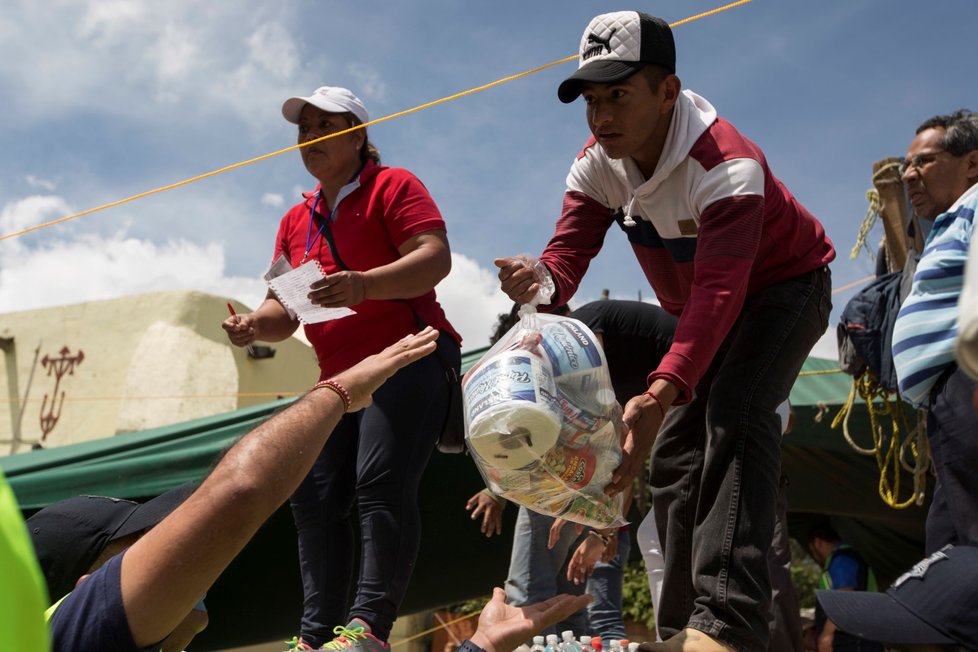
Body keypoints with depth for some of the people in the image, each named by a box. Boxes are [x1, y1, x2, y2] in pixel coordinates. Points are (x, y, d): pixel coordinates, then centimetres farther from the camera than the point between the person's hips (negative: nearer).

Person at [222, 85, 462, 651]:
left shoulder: (393, 186, 1)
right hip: (340, 377, 7)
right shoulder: (296, 221, 21)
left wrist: (364, 286, -29)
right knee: (315, 499, -1)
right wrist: (255, 325, -5)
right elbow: (285, 310, 19)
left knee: (381, 486, -21)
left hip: (409, 360, -7)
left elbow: (437, 258, -14)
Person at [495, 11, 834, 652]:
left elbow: (720, 293, -45)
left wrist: (659, 395, -58)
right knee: (676, 446, 3)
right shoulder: (596, 166, -14)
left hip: (783, 287, -7)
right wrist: (540, 283, -46)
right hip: (696, 305, 8)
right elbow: (567, 257, -20)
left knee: (735, 411, -31)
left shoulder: (727, 164, -36)